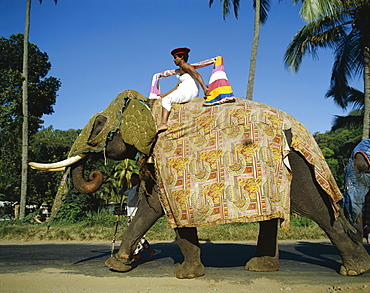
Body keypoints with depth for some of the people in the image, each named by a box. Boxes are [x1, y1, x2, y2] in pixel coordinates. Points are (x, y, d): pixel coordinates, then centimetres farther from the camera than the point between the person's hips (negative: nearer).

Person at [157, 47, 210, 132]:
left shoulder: (185, 65, -1)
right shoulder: (181, 71, 28)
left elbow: (197, 75, -16)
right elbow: (177, 87, 25)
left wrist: (204, 87, -30)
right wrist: (164, 95, 21)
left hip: (189, 91, -10)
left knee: (166, 100, -15)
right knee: (164, 98, 16)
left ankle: (163, 123, -29)